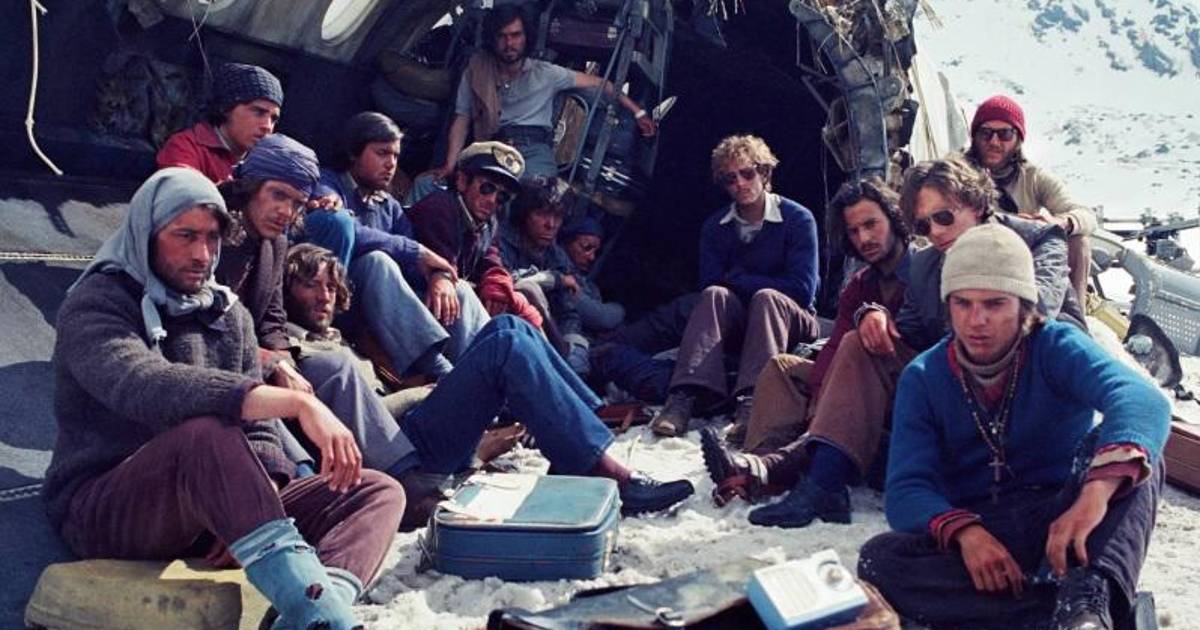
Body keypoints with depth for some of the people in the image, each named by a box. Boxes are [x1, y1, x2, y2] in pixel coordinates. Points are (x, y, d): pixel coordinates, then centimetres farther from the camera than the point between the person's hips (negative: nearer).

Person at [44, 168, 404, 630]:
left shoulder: (228, 312, 14)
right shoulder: (96, 305, -6)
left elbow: (259, 425, 9)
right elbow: (145, 388, -29)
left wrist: (253, 496, -15)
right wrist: (300, 403, -39)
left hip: (205, 518, 7)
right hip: (104, 513, -6)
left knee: (378, 491, -9)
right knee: (207, 432, -37)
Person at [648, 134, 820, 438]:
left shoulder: (798, 219, -7)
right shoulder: (715, 227, 5)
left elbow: (802, 289, -14)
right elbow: (711, 285, -3)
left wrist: (737, 278, -10)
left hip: (791, 323, -2)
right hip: (735, 326, 2)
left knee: (766, 297, -34)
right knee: (714, 295, -28)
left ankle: (752, 401, -52)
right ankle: (685, 396, -46)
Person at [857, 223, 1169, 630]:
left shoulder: (1055, 348, -4)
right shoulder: (923, 378, 3)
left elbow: (1142, 399, -25)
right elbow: (907, 489, -6)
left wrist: (1097, 490, -46)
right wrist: (965, 531, -30)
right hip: (979, 535, 1)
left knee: (1125, 447, -26)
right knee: (878, 559, -28)